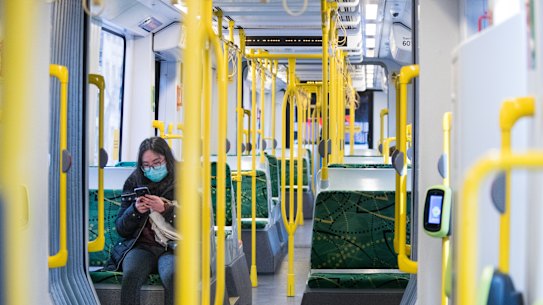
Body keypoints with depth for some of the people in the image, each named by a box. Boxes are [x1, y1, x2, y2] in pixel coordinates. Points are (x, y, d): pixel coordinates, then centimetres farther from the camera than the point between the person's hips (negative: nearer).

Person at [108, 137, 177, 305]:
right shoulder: (133, 183, 13)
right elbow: (120, 229, 15)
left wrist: (165, 209, -13)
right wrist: (135, 210, -5)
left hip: (172, 248, -2)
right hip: (141, 246, 2)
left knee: (171, 277, -35)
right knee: (131, 275, -32)